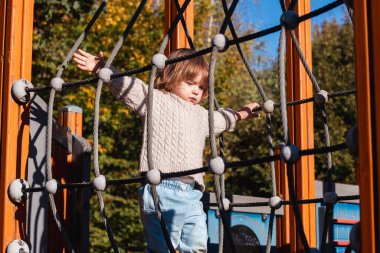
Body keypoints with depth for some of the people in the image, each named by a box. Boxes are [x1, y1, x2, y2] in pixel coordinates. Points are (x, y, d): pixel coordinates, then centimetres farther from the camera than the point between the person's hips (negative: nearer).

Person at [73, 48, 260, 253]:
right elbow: (126, 86, -5)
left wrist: (241, 114, 60)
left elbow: (221, 119, 49)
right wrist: (101, 69, -16)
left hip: (191, 195, 7)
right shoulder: (157, 100, 5)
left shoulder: (201, 115, 28)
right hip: (162, 191, -7)